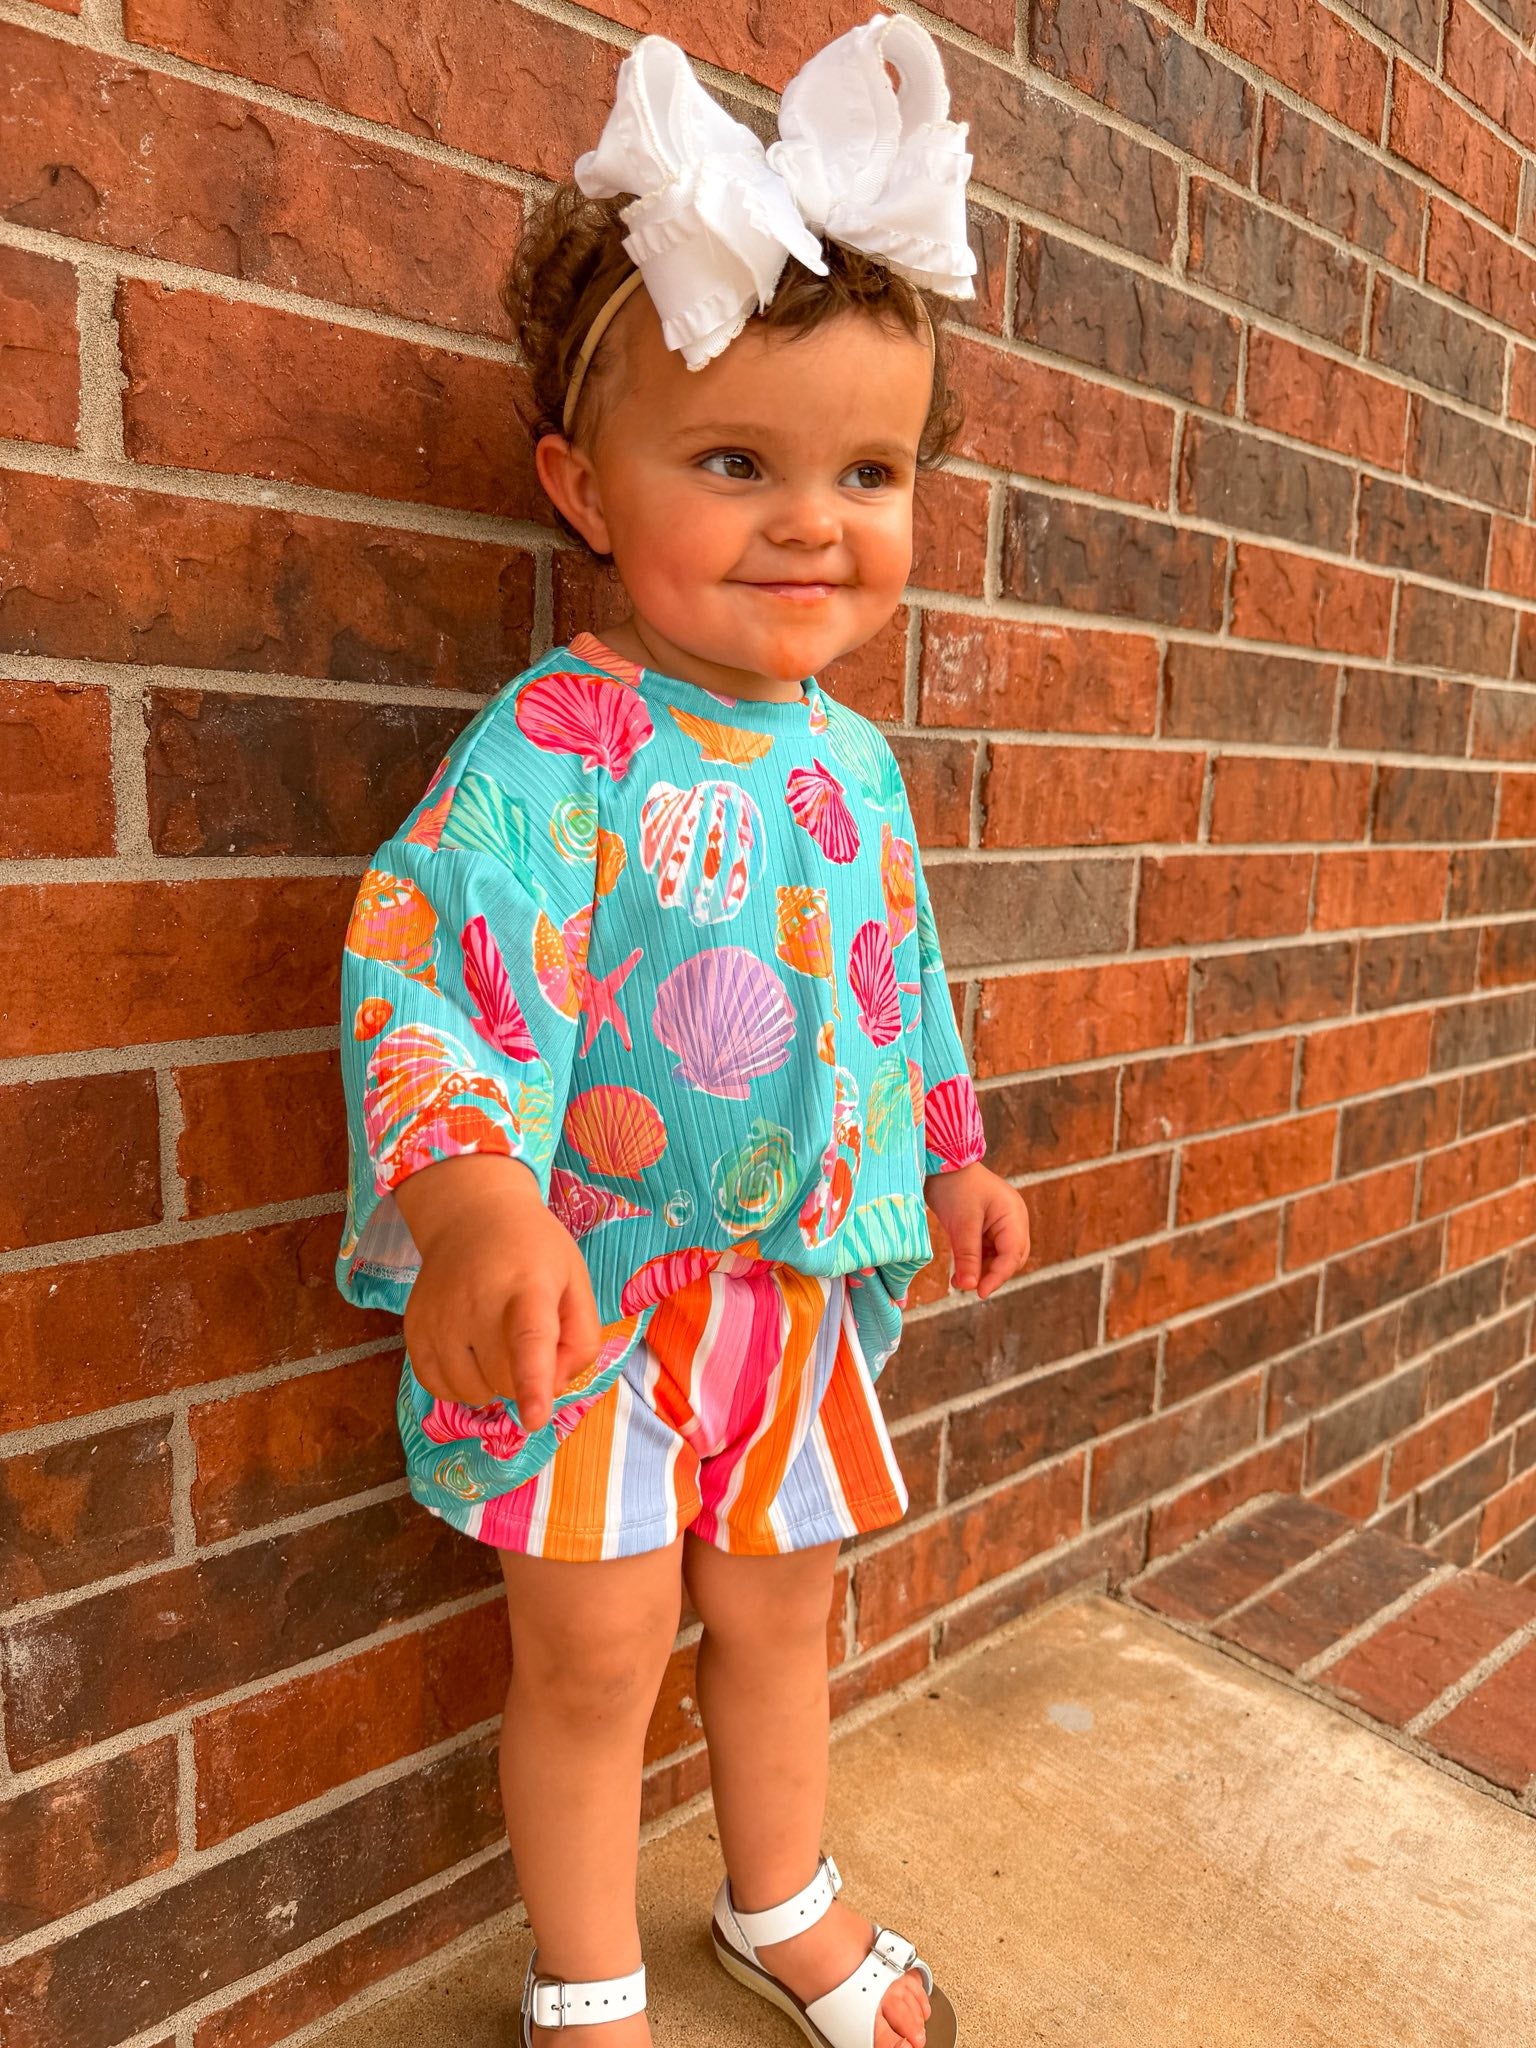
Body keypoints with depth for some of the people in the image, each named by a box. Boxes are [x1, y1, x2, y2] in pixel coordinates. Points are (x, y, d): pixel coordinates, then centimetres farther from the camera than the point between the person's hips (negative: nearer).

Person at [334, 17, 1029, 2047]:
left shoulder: (853, 762, 3)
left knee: (781, 1605, 22)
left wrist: (950, 1156, 19)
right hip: (587, 1292, -5)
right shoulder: (553, 744, -18)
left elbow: (905, 976, 14)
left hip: (802, 1287, 6)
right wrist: (471, 1198, -41)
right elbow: (426, 971, -26)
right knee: (595, 1652, 11)